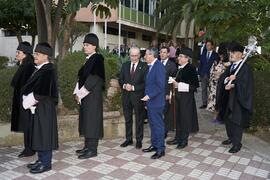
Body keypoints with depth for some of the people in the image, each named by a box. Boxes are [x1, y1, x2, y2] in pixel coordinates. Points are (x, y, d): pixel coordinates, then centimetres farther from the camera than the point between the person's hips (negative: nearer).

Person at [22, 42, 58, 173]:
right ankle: (41, 160, 27)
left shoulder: (48, 71, -16)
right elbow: (30, 88, 18)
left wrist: (30, 101, -11)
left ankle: (46, 163, 11)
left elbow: (42, 92, -22)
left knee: (44, 134, -1)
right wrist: (28, 100, 4)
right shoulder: (40, 69, 12)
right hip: (37, 107, 9)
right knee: (38, 135, 15)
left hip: (44, 108, -9)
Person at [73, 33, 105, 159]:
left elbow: (93, 79, -19)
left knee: (91, 121, -3)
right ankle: (88, 146, 24)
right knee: (86, 121, 13)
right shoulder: (88, 59, 15)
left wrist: (80, 93, -15)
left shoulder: (97, 59, -12)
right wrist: (77, 92, 5)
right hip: (84, 95, 9)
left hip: (93, 96, -9)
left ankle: (92, 150, 6)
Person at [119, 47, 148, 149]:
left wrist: (133, 87, -19)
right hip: (126, 96, 4)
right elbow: (120, 80, 9)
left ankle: (139, 140, 19)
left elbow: (145, 83, -10)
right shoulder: (125, 65, 9)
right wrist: (124, 85, -12)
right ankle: (128, 139, 26)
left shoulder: (144, 66, -5)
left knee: (139, 119, 7)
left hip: (138, 96, -4)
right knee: (127, 119, 13)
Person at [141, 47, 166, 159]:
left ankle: (161, 149, 9)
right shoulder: (151, 66, 13)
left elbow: (160, 86, -21)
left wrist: (149, 95, -22)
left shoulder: (159, 66, -15)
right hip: (150, 101, 9)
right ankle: (154, 145, 29)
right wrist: (147, 99, 15)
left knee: (158, 125, -1)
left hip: (156, 102, -9)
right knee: (152, 124, 16)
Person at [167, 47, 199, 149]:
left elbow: (194, 85, -19)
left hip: (186, 97, -7)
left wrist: (179, 85, -19)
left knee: (185, 117, 5)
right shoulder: (180, 68, 8)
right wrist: (174, 82, -1)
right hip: (178, 95, 7)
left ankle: (184, 140, 19)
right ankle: (178, 138, 27)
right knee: (178, 117, 14)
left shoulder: (191, 69, -14)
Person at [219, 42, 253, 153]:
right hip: (229, 97, 8)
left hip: (238, 99, -8)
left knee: (237, 120, -1)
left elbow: (244, 84, -20)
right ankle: (231, 138, 33)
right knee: (228, 118, 16)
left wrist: (232, 85, -19)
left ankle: (237, 143, 11)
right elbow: (222, 78, 5)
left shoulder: (245, 68, -13)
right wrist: (227, 79, -15)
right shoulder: (230, 67, 12)